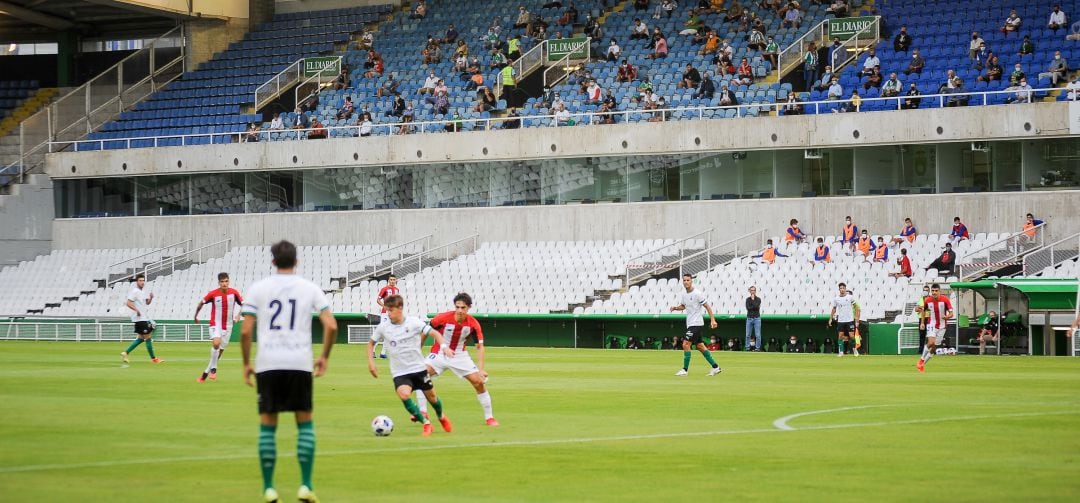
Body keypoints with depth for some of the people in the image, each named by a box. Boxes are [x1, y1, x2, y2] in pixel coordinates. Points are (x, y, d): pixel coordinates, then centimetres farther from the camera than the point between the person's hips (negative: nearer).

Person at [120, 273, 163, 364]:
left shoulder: (143, 291, 14)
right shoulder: (134, 291, -13)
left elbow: (147, 302, 23)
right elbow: (128, 303, -19)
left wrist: (151, 298, 3)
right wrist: (137, 310, -25)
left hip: (145, 318, 10)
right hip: (140, 318, -10)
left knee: (141, 338, 14)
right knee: (148, 338, -4)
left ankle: (125, 353, 16)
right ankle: (153, 358, 4)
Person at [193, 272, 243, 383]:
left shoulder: (234, 293, -7)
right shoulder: (213, 294, -13)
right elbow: (201, 303, 2)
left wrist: (238, 315, -11)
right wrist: (196, 316, 11)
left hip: (227, 326, 3)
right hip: (215, 324, -3)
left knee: (220, 350, 8)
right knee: (216, 343, -30)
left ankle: (205, 373, 24)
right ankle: (213, 369, -15)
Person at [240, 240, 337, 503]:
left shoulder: (258, 288, 4)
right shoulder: (310, 288, 6)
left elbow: (245, 331, -2)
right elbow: (331, 326, -2)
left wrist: (246, 363, 8)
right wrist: (324, 357, 10)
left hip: (267, 363, 0)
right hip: (300, 363, 0)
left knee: (267, 426, 7)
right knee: (305, 423, 11)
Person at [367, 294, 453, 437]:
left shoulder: (413, 322, -11)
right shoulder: (383, 327, -5)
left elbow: (435, 333, -8)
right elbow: (371, 343, 11)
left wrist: (444, 346, -26)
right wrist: (371, 362, -1)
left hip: (419, 368, 0)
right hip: (400, 373, 0)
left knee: (431, 396, 10)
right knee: (404, 394, -26)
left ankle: (441, 417, 45)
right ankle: (426, 423, -8)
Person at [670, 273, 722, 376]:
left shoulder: (697, 294, -14)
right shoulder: (683, 294, 7)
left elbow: (707, 306, -11)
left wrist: (712, 320, -16)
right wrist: (675, 308, 2)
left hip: (696, 323, -8)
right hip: (690, 324, 8)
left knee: (686, 344, -14)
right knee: (700, 346, 11)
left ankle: (685, 370, -8)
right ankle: (715, 367, 18)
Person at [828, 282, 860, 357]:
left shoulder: (850, 297, -2)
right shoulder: (836, 299, 3)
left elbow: (856, 307, 3)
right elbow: (834, 309, 13)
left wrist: (857, 319, -3)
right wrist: (831, 318, 8)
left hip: (850, 320, -2)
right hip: (840, 320, 2)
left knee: (851, 336, -4)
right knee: (840, 336, -2)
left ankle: (855, 350, 15)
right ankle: (840, 352, 3)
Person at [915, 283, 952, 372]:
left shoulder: (945, 300, -13)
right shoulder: (928, 300, -7)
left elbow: (951, 313, -15)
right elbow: (923, 310, 10)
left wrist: (947, 316, -36)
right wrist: (919, 309, -12)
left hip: (941, 326, 1)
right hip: (931, 324, -1)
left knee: (934, 346, 5)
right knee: (931, 342, -24)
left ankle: (922, 364, 21)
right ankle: (922, 359, -3)